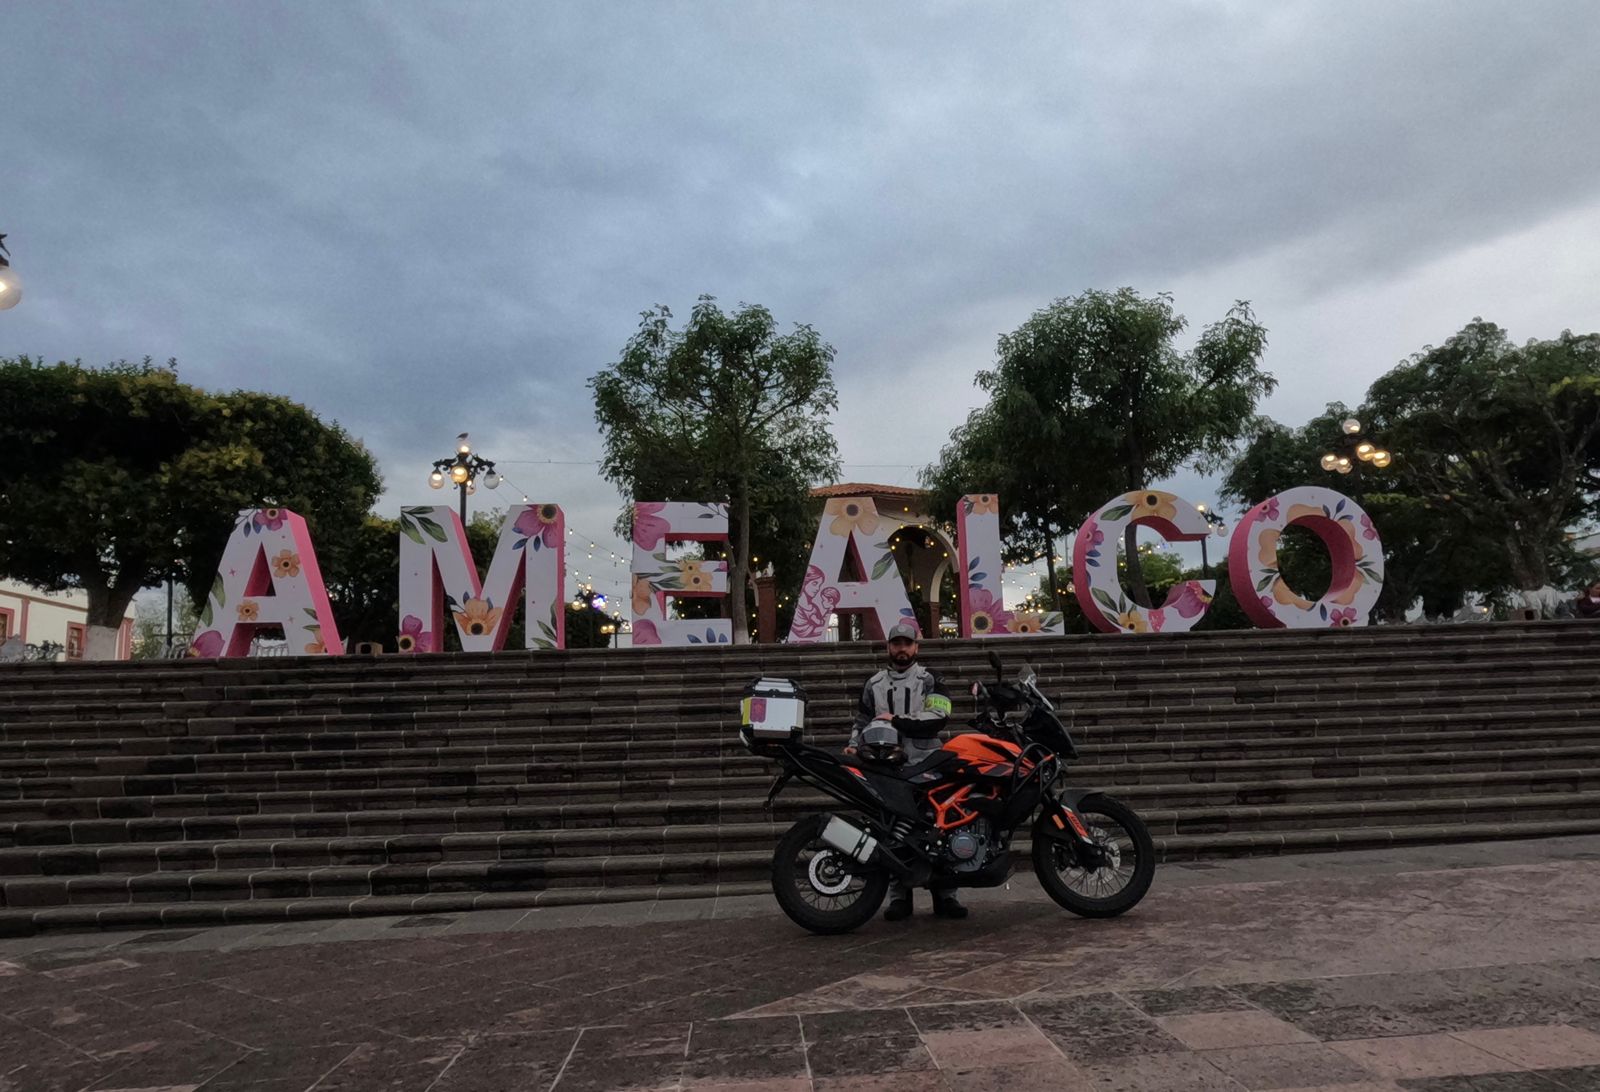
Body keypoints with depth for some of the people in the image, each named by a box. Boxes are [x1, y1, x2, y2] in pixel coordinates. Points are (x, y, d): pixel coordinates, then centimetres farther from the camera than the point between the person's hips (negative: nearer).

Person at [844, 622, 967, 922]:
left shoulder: (929, 679, 8)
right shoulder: (874, 685, 19)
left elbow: (938, 717, -7)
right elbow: (862, 722, 25)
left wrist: (897, 721, -12)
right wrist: (853, 745, 7)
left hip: (926, 766, -2)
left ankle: (944, 896, 3)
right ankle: (899, 898, 4)